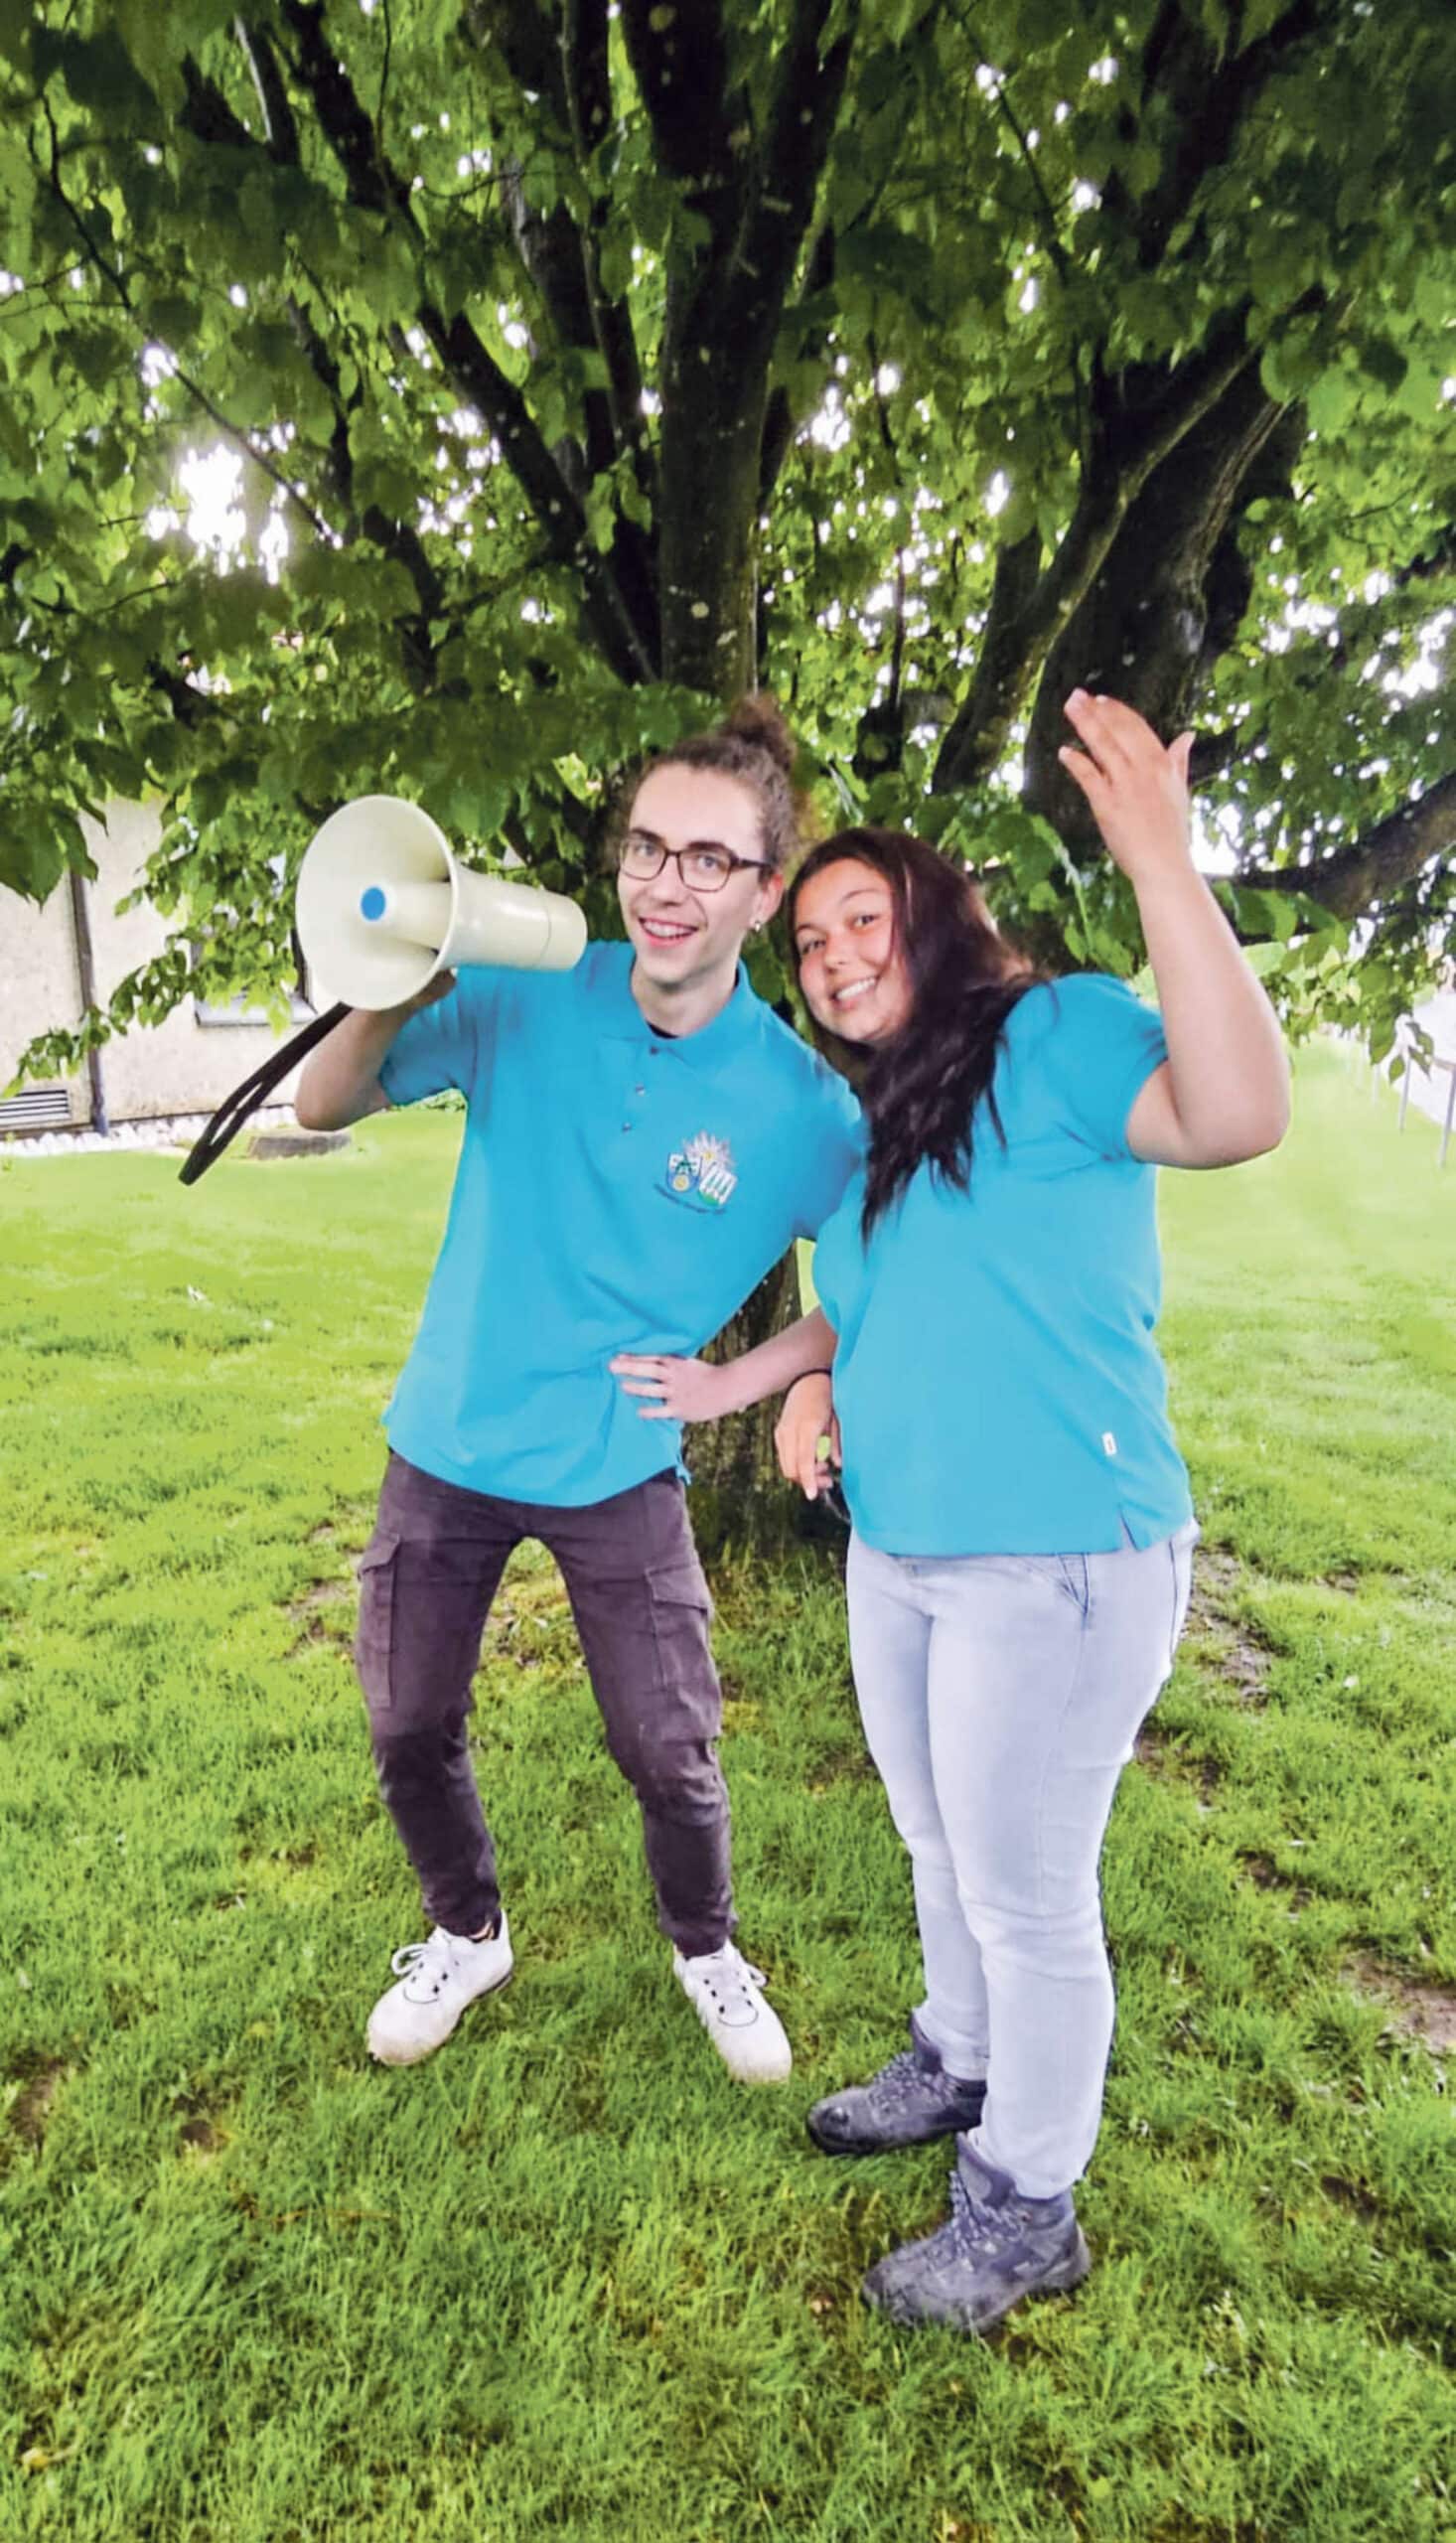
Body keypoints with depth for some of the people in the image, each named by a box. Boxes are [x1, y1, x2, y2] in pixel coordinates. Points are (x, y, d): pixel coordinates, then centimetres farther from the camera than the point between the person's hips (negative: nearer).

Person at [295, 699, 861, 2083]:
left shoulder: (799, 1104, -15)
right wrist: (393, 996, -26)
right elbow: (323, 1105, -7)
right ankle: (468, 1935, 45)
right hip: (448, 1445, 3)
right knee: (409, 1732, 16)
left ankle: (705, 1950, 41)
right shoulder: (527, 996, -11)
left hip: (619, 1471, -2)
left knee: (670, 1756, 8)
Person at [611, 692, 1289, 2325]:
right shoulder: (862, 1123, 11)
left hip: (1058, 1565, -8)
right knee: (943, 1852, 25)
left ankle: (1025, 2214, 33)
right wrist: (761, 1380, 4)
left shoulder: (1054, 1037, -13)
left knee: (1026, 1894, 9)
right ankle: (959, 2064, 51)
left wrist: (1160, 865, -36)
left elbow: (1237, 1113, -32)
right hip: (897, 1557, 8)